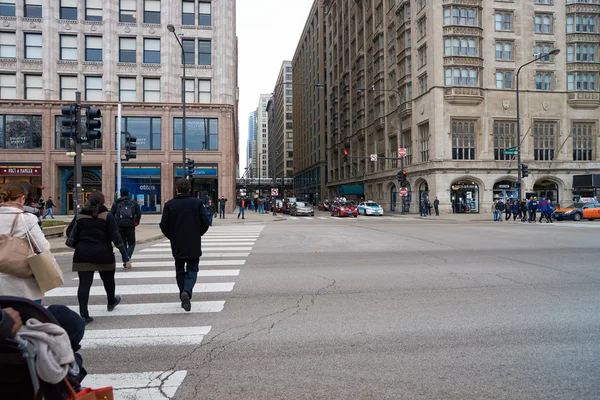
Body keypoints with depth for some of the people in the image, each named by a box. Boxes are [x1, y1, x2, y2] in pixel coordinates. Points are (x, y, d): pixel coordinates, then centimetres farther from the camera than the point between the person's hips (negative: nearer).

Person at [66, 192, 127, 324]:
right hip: (103, 253, -2)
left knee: (84, 283, 1)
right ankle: (111, 302, 40)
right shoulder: (107, 216, -6)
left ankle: (83, 314, -3)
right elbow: (115, 236, -11)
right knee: (108, 279, 19)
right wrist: (124, 253, -8)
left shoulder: (80, 216, 5)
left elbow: (69, 232, 12)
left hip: (82, 254, 2)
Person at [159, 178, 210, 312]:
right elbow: (205, 222, -7)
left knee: (180, 271, 15)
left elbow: (164, 225, -7)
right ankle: (187, 291, -16)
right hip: (194, 244, -1)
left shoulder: (170, 204, -3)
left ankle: (183, 294, 15)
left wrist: (172, 237, 10)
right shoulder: (197, 203, -3)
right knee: (192, 269, 7)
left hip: (177, 245, 1)